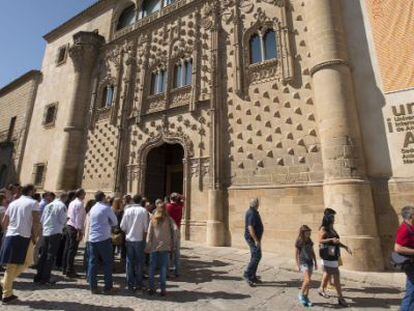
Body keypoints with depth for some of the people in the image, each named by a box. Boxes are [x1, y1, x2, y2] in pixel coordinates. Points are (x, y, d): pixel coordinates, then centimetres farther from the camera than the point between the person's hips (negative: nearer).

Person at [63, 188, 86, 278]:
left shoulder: (72, 203, 13)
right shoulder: (79, 204, -15)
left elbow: (69, 215, 16)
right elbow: (78, 218, -19)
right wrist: (80, 231, -18)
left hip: (68, 226, 9)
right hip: (75, 228, -9)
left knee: (67, 248, 15)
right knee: (72, 250, -2)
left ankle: (65, 269, 26)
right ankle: (70, 271, 5)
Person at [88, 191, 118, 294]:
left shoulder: (93, 208, 10)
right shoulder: (107, 208, -9)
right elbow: (115, 222, -3)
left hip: (92, 239, 6)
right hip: (104, 239, -6)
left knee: (92, 263, 10)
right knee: (108, 263, 4)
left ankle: (93, 287, 15)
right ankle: (108, 288, 8)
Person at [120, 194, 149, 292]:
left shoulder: (128, 210, -2)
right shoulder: (143, 211, -9)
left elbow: (122, 226, -1)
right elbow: (146, 227, -11)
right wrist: (144, 238, 1)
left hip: (129, 239, 3)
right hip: (139, 239, -2)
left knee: (129, 262, 12)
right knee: (139, 262, 10)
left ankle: (130, 284, 19)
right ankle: (138, 284, 16)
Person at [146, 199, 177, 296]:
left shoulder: (153, 219, -3)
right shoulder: (169, 219, -5)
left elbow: (149, 233, -3)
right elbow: (175, 229, -13)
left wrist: (147, 246, 3)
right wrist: (172, 241, -2)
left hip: (154, 246, 1)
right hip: (165, 246, -1)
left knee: (152, 268, 15)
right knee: (163, 268, 8)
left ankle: (152, 288, 22)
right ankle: (163, 289, 13)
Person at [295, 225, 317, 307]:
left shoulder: (310, 241, 5)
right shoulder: (299, 242, -10)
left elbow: (312, 252, 14)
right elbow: (297, 254, -6)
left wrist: (315, 262, 13)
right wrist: (298, 265, -8)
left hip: (310, 262, 6)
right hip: (303, 262, -5)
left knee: (308, 281, 10)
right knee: (307, 280, -13)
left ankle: (306, 297, 22)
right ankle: (301, 295, 7)